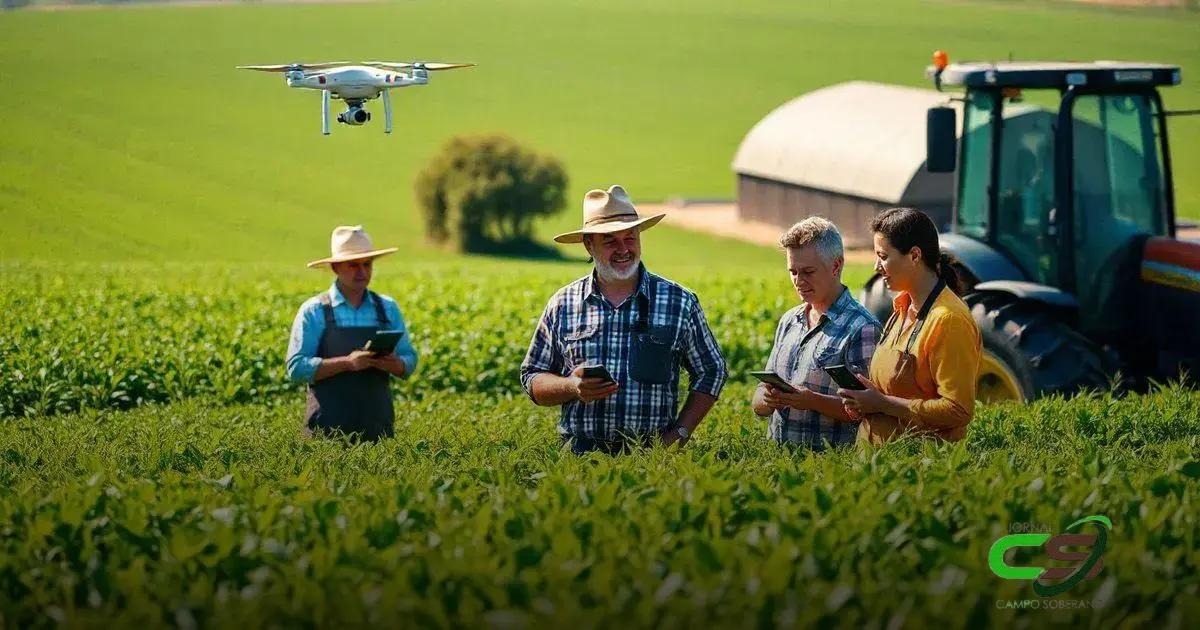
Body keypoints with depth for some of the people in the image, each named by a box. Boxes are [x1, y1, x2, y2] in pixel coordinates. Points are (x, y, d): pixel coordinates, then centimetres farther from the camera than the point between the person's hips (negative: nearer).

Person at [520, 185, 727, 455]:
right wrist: (572, 387, -6)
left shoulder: (680, 303, 7)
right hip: (581, 452, 0)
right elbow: (532, 379, 15)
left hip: (653, 453, 0)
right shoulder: (562, 306, 9)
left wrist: (678, 435, 4)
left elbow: (711, 372, 15)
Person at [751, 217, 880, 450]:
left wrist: (814, 401, -21)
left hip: (829, 455, -7)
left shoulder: (862, 328, -3)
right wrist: (768, 399, -3)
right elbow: (758, 404, 19)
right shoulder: (788, 321, 19)